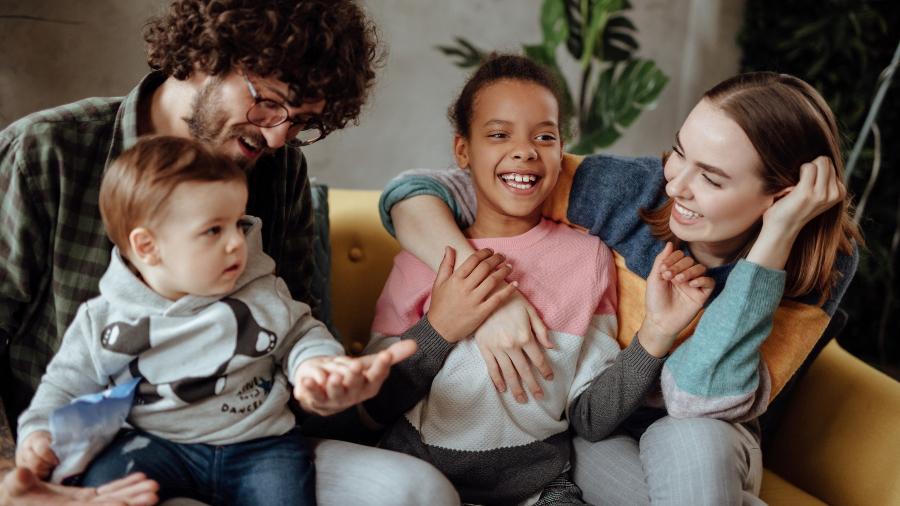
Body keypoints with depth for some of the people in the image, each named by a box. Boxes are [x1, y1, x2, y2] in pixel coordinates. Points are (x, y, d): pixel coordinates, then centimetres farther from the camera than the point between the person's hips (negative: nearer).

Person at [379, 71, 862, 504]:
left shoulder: (821, 262, -18)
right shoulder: (626, 189, -22)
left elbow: (700, 399, -32)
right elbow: (412, 191, -20)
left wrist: (777, 235, -34)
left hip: (708, 448, 1)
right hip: (588, 438, -1)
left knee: (690, 439, -33)